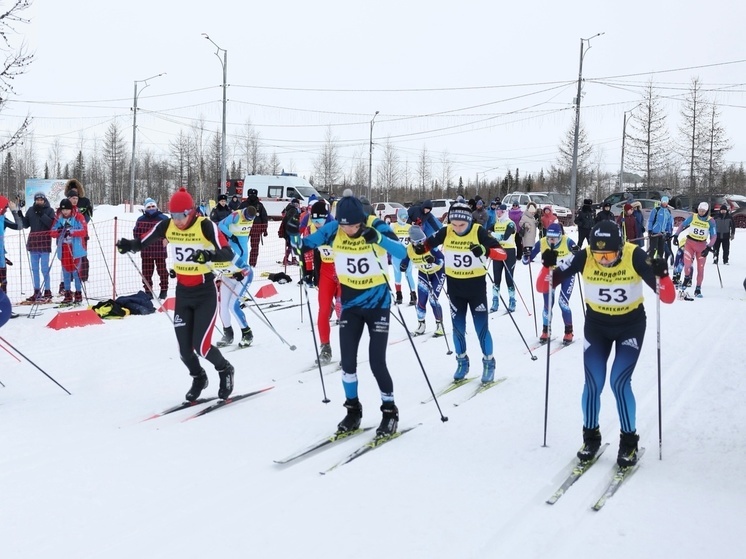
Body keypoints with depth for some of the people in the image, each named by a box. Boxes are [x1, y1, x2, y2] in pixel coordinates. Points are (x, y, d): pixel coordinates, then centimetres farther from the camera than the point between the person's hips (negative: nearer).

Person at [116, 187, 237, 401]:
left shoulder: (206, 226, -17)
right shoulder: (166, 226, -4)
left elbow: (228, 254, -23)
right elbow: (142, 243, 1)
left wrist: (210, 255, -43)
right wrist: (129, 245, -21)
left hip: (205, 292, -4)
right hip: (182, 292, 5)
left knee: (201, 346, -10)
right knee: (184, 348, 5)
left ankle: (225, 370, 21)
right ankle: (198, 378, 36)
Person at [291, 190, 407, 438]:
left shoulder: (377, 226, -18)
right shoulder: (333, 229, -9)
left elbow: (402, 253, -29)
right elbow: (306, 245, 2)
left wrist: (377, 238, -44)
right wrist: (294, 235, -20)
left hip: (377, 304, -3)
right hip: (350, 305, 3)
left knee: (377, 363, -4)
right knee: (347, 361, 3)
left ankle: (390, 411, 14)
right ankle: (353, 410, 21)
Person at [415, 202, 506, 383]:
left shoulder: (479, 232, -17)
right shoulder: (446, 232, -10)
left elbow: (502, 254, -22)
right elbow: (426, 245, 1)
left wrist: (485, 250, -41)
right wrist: (419, 247, -22)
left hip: (476, 285, -3)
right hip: (454, 286, 3)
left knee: (481, 328, 1)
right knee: (458, 327, 12)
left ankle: (489, 363, 19)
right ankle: (462, 362, 29)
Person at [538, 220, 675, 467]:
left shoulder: (635, 257, -26)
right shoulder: (583, 258, -23)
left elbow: (668, 297, -27)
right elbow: (543, 287, -20)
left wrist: (662, 276, -46)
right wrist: (549, 267, -40)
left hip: (631, 325, -2)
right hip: (596, 325, 2)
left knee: (619, 382, -11)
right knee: (593, 384, -2)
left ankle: (629, 441, 9)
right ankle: (591, 436, 21)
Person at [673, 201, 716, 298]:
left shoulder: (711, 221, -7)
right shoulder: (692, 217, -5)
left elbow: (713, 236, -6)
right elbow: (682, 225, 6)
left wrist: (709, 247, -17)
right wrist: (676, 235, -2)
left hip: (702, 246, 0)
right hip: (690, 243, 0)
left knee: (700, 268, 2)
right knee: (687, 263, -18)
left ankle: (698, 289, 15)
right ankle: (687, 278, 14)